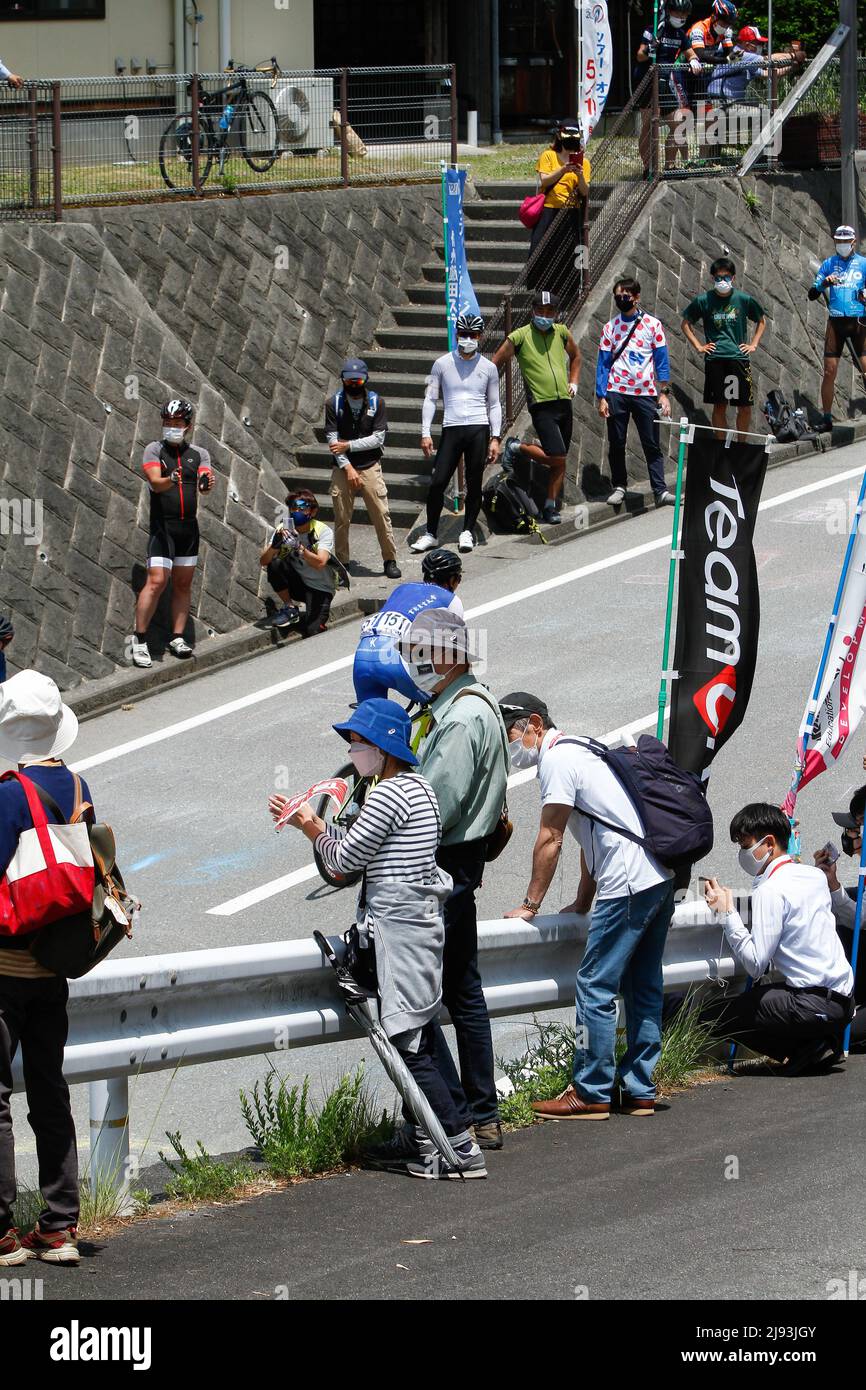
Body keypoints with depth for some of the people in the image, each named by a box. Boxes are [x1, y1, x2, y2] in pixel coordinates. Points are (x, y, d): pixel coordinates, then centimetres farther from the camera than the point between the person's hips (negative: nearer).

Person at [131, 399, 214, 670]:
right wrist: (170, 480, -38)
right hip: (163, 525, -4)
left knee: (183, 584, 7)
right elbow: (155, 482, -16)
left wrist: (206, 483, -33)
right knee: (157, 581, -13)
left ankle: (177, 638, 12)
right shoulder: (155, 450, -1)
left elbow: (205, 478, -8)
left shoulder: (199, 454, 9)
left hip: (189, 526, 4)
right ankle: (139, 640, -8)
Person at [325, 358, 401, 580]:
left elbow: (378, 438, -4)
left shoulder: (376, 402, 0)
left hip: (370, 467, 0)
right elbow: (333, 440, -5)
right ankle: (341, 563, 13)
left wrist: (349, 445, -10)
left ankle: (390, 561, 7)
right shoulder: (334, 403, 0)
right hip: (343, 468, 0)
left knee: (381, 515, -3)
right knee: (341, 518, 2)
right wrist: (348, 468, -13)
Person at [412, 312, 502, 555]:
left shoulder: (488, 367, 9)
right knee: (437, 483, -5)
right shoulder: (442, 364, 7)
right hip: (451, 429, 0)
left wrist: (495, 438, 4)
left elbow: (494, 405, 12)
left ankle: (468, 532, 14)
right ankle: (431, 533, 6)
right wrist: (425, 433, 0)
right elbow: (430, 399, 8)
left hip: (478, 429, 0)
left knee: (474, 484, 2)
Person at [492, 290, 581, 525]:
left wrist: (573, 382, 17)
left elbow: (575, 356, 28)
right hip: (542, 406, -5)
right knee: (557, 458, -16)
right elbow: (495, 365, -1)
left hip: (564, 403, 5)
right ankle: (517, 449, 6)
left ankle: (551, 506, 17)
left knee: (559, 460, 7)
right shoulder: (520, 337, -6)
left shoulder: (561, 332, 8)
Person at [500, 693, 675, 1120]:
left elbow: (550, 840, -8)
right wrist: (582, 903, 22)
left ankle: (591, 1094, -4)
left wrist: (529, 905, -2)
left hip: (629, 883, -10)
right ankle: (639, 1091, 17)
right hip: (661, 879, 10)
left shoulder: (557, 760, -7)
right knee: (643, 988, 13)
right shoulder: (578, 752, 23)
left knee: (594, 988, -6)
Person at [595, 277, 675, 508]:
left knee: (652, 445, -4)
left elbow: (662, 361, 4)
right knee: (616, 444, 4)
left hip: (645, 393, -1)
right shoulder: (610, 327, 8)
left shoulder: (652, 325, 4)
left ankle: (660, 491, -7)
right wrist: (601, 397, 0)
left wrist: (664, 392, -5)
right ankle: (619, 487, 17)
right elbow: (603, 364, 7)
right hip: (616, 393, 1)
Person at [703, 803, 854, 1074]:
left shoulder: (771, 891, -13)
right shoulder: (814, 876, 12)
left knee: (713, 1012, -5)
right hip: (844, 999, 9)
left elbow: (755, 965, -15)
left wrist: (727, 913, -10)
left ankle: (804, 1048, -7)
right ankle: (820, 1042, 11)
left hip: (814, 1005, -9)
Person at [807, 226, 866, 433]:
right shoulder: (828, 264, 10)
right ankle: (826, 418, 9)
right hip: (836, 321, 2)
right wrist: (824, 283, -11)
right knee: (829, 371, 1)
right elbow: (812, 294, 8)